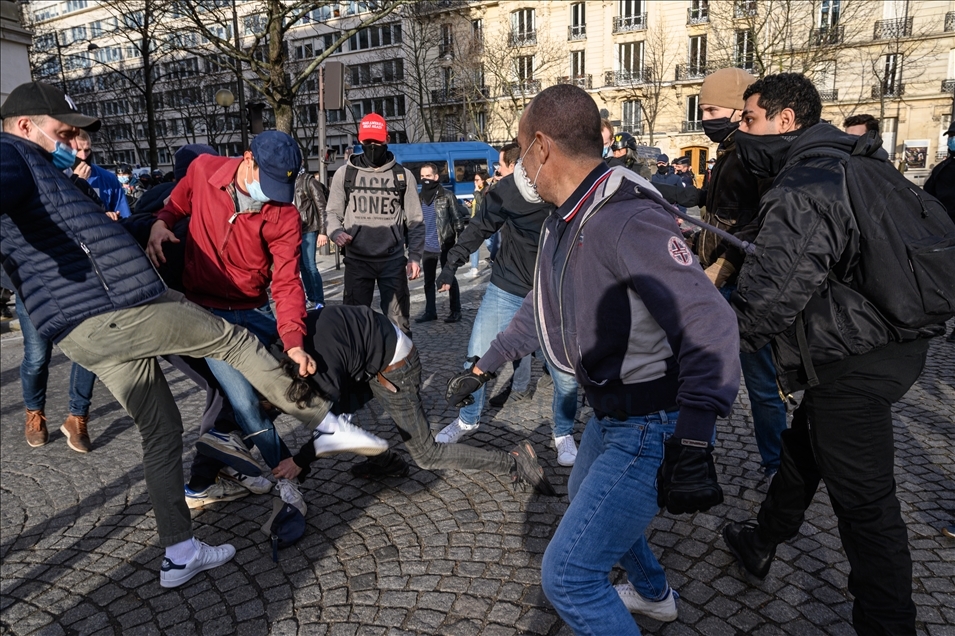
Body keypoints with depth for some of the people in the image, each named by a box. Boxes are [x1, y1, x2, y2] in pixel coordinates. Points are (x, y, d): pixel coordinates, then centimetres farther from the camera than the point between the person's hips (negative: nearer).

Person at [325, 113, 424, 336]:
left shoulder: (403, 175, 5)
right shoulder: (345, 173, 6)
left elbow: (414, 220, 6)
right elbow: (333, 212, 8)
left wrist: (415, 255, -2)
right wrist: (336, 231, -14)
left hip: (393, 260, 0)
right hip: (357, 260, 1)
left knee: (398, 321, 5)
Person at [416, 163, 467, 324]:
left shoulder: (447, 196, -6)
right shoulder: (419, 198, 9)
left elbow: (458, 220, -6)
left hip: (445, 246, -5)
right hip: (427, 247, 5)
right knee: (428, 280, 11)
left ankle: (455, 311, 14)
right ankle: (430, 311, 21)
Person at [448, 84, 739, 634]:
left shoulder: (626, 221, -26)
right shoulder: (565, 224, 7)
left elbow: (709, 325, -34)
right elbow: (540, 310, 21)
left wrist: (691, 444, -40)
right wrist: (485, 364, 27)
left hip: (657, 427, -10)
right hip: (614, 413, 11)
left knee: (568, 575, -8)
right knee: (585, 498, 33)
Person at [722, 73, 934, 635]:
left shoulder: (803, 191, -22)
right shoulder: (851, 165, 10)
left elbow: (770, 292, -29)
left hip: (851, 364, -10)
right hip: (893, 340, 10)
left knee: (863, 499, 1)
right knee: (804, 446, 24)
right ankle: (763, 542, 43)